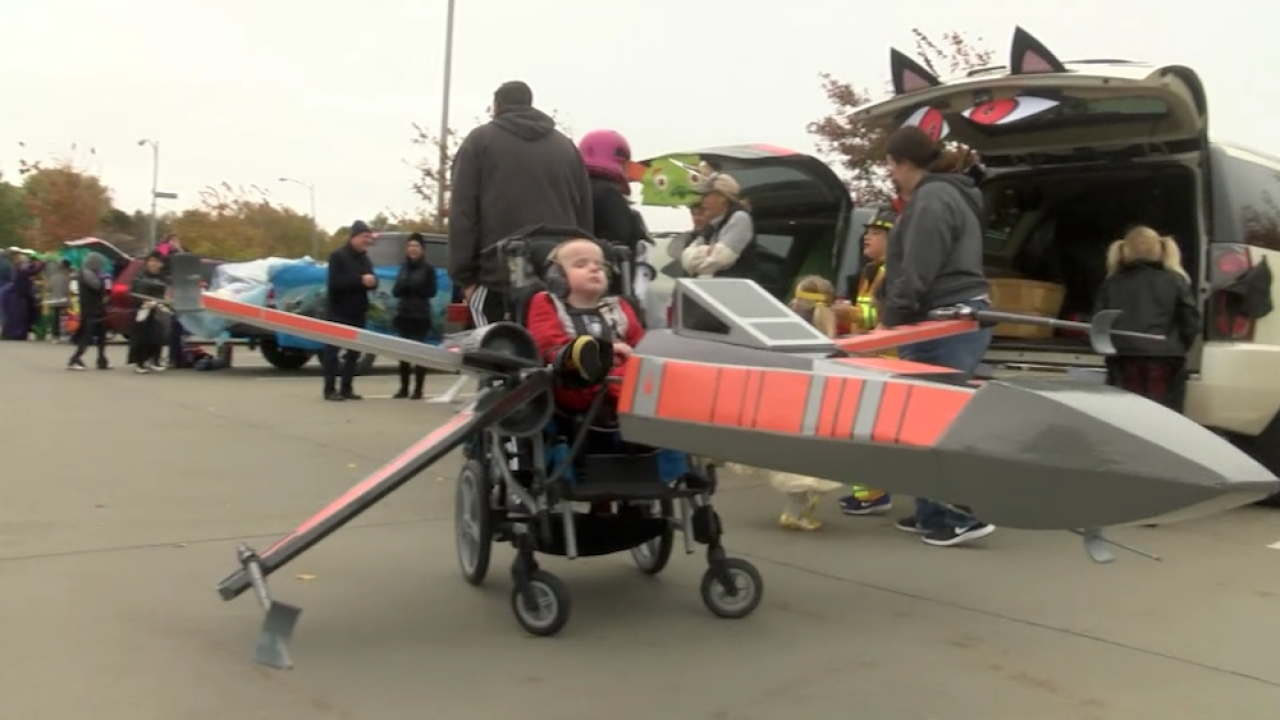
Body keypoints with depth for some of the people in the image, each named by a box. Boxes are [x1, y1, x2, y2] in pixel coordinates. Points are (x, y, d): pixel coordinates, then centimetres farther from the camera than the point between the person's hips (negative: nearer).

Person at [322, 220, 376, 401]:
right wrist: (360, 280, -26)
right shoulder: (338, 256, -7)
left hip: (357, 313, 7)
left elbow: (372, 281, 12)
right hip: (338, 313, -7)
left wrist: (372, 281, -13)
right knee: (332, 351, -5)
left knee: (354, 352, 8)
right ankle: (330, 389, -4)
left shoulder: (365, 258, 15)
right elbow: (335, 282, -19)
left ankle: (347, 388, 14)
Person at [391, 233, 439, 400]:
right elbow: (396, 291, 8)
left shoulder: (428, 268, -3)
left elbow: (431, 291, -9)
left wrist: (411, 287, -16)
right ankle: (404, 388, 13)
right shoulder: (403, 267, 12)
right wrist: (404, 286, -13)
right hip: (403, 314, 5)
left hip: (421, 316, -5)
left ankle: (418, 389, 0)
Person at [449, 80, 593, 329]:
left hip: (498, 276, -3)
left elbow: (462, 213, 0)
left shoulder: (480, 140, 9)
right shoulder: (566, 146, 19)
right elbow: (585, 216, 13)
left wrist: (464, 276, 1)